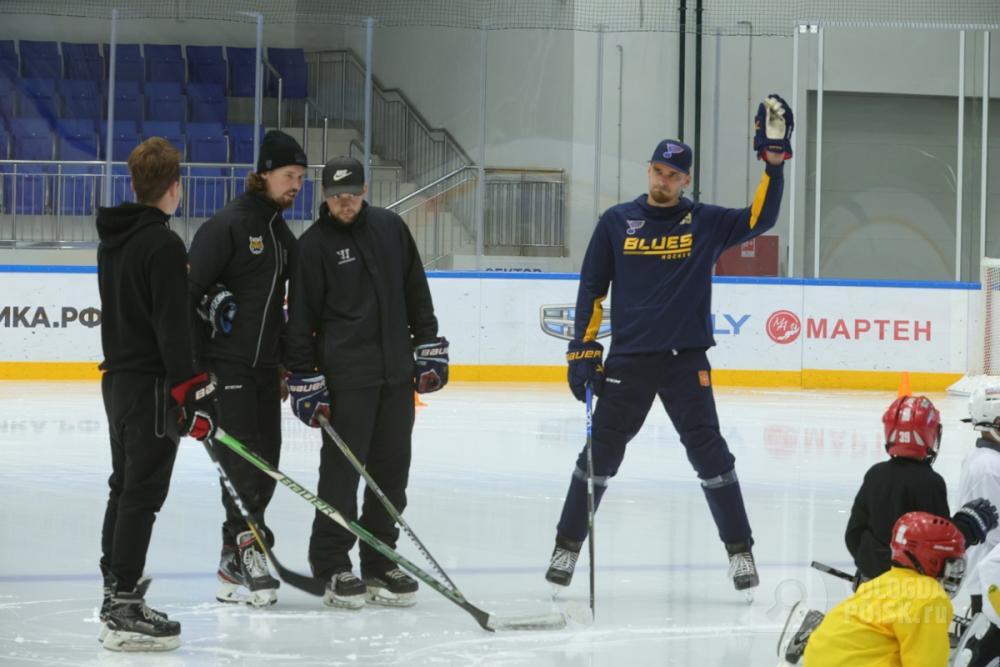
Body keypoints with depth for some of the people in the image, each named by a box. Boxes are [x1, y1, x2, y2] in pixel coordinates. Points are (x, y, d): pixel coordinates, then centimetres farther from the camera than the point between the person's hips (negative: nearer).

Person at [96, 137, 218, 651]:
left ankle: (116, 593, 25)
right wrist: (192, 392, -22)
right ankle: (125, 611, -10)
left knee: (125, 486, 18)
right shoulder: (163, 246, -18)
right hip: (152, 383, -9)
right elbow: (172, 328, -22)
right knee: (142, 493, -8)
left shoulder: (112, 238, 10)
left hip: (117, 377, 9)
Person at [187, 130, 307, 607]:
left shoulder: (283, 235, 15)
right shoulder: (227, 225, -12)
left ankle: (235, 566, 12)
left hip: (264, 369, 8)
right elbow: (187, 287, -15)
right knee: (243, 459, -12)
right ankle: (247, 550, -10)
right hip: (225, 365, -8)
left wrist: (285, 364, 22)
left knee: (265, 462, 6)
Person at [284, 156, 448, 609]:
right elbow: (301, 317, -4)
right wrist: (305, 380, -8)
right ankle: (331, 566, 2)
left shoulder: (390, 228, 8)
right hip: (346, 377, -5)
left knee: (392, 467, 7)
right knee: (342, 467, -5)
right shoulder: (314, 245, -4)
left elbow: (416, 291, 15)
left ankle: (380, 563, 15)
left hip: (396, 371, 5)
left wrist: (429, 347, 11)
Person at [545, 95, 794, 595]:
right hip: (628, 360, 1)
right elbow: (592, 289, 6)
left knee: (709, 454, -1)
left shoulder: (705, 223, 3)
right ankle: (567, 545, 13)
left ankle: (740, 550, 7)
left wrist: (774, 162, -19)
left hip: (686, 361, -1)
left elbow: (760, 219, -9)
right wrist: (582, 351, 1)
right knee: (601, 453, 4)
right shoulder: (616, 222, 4)